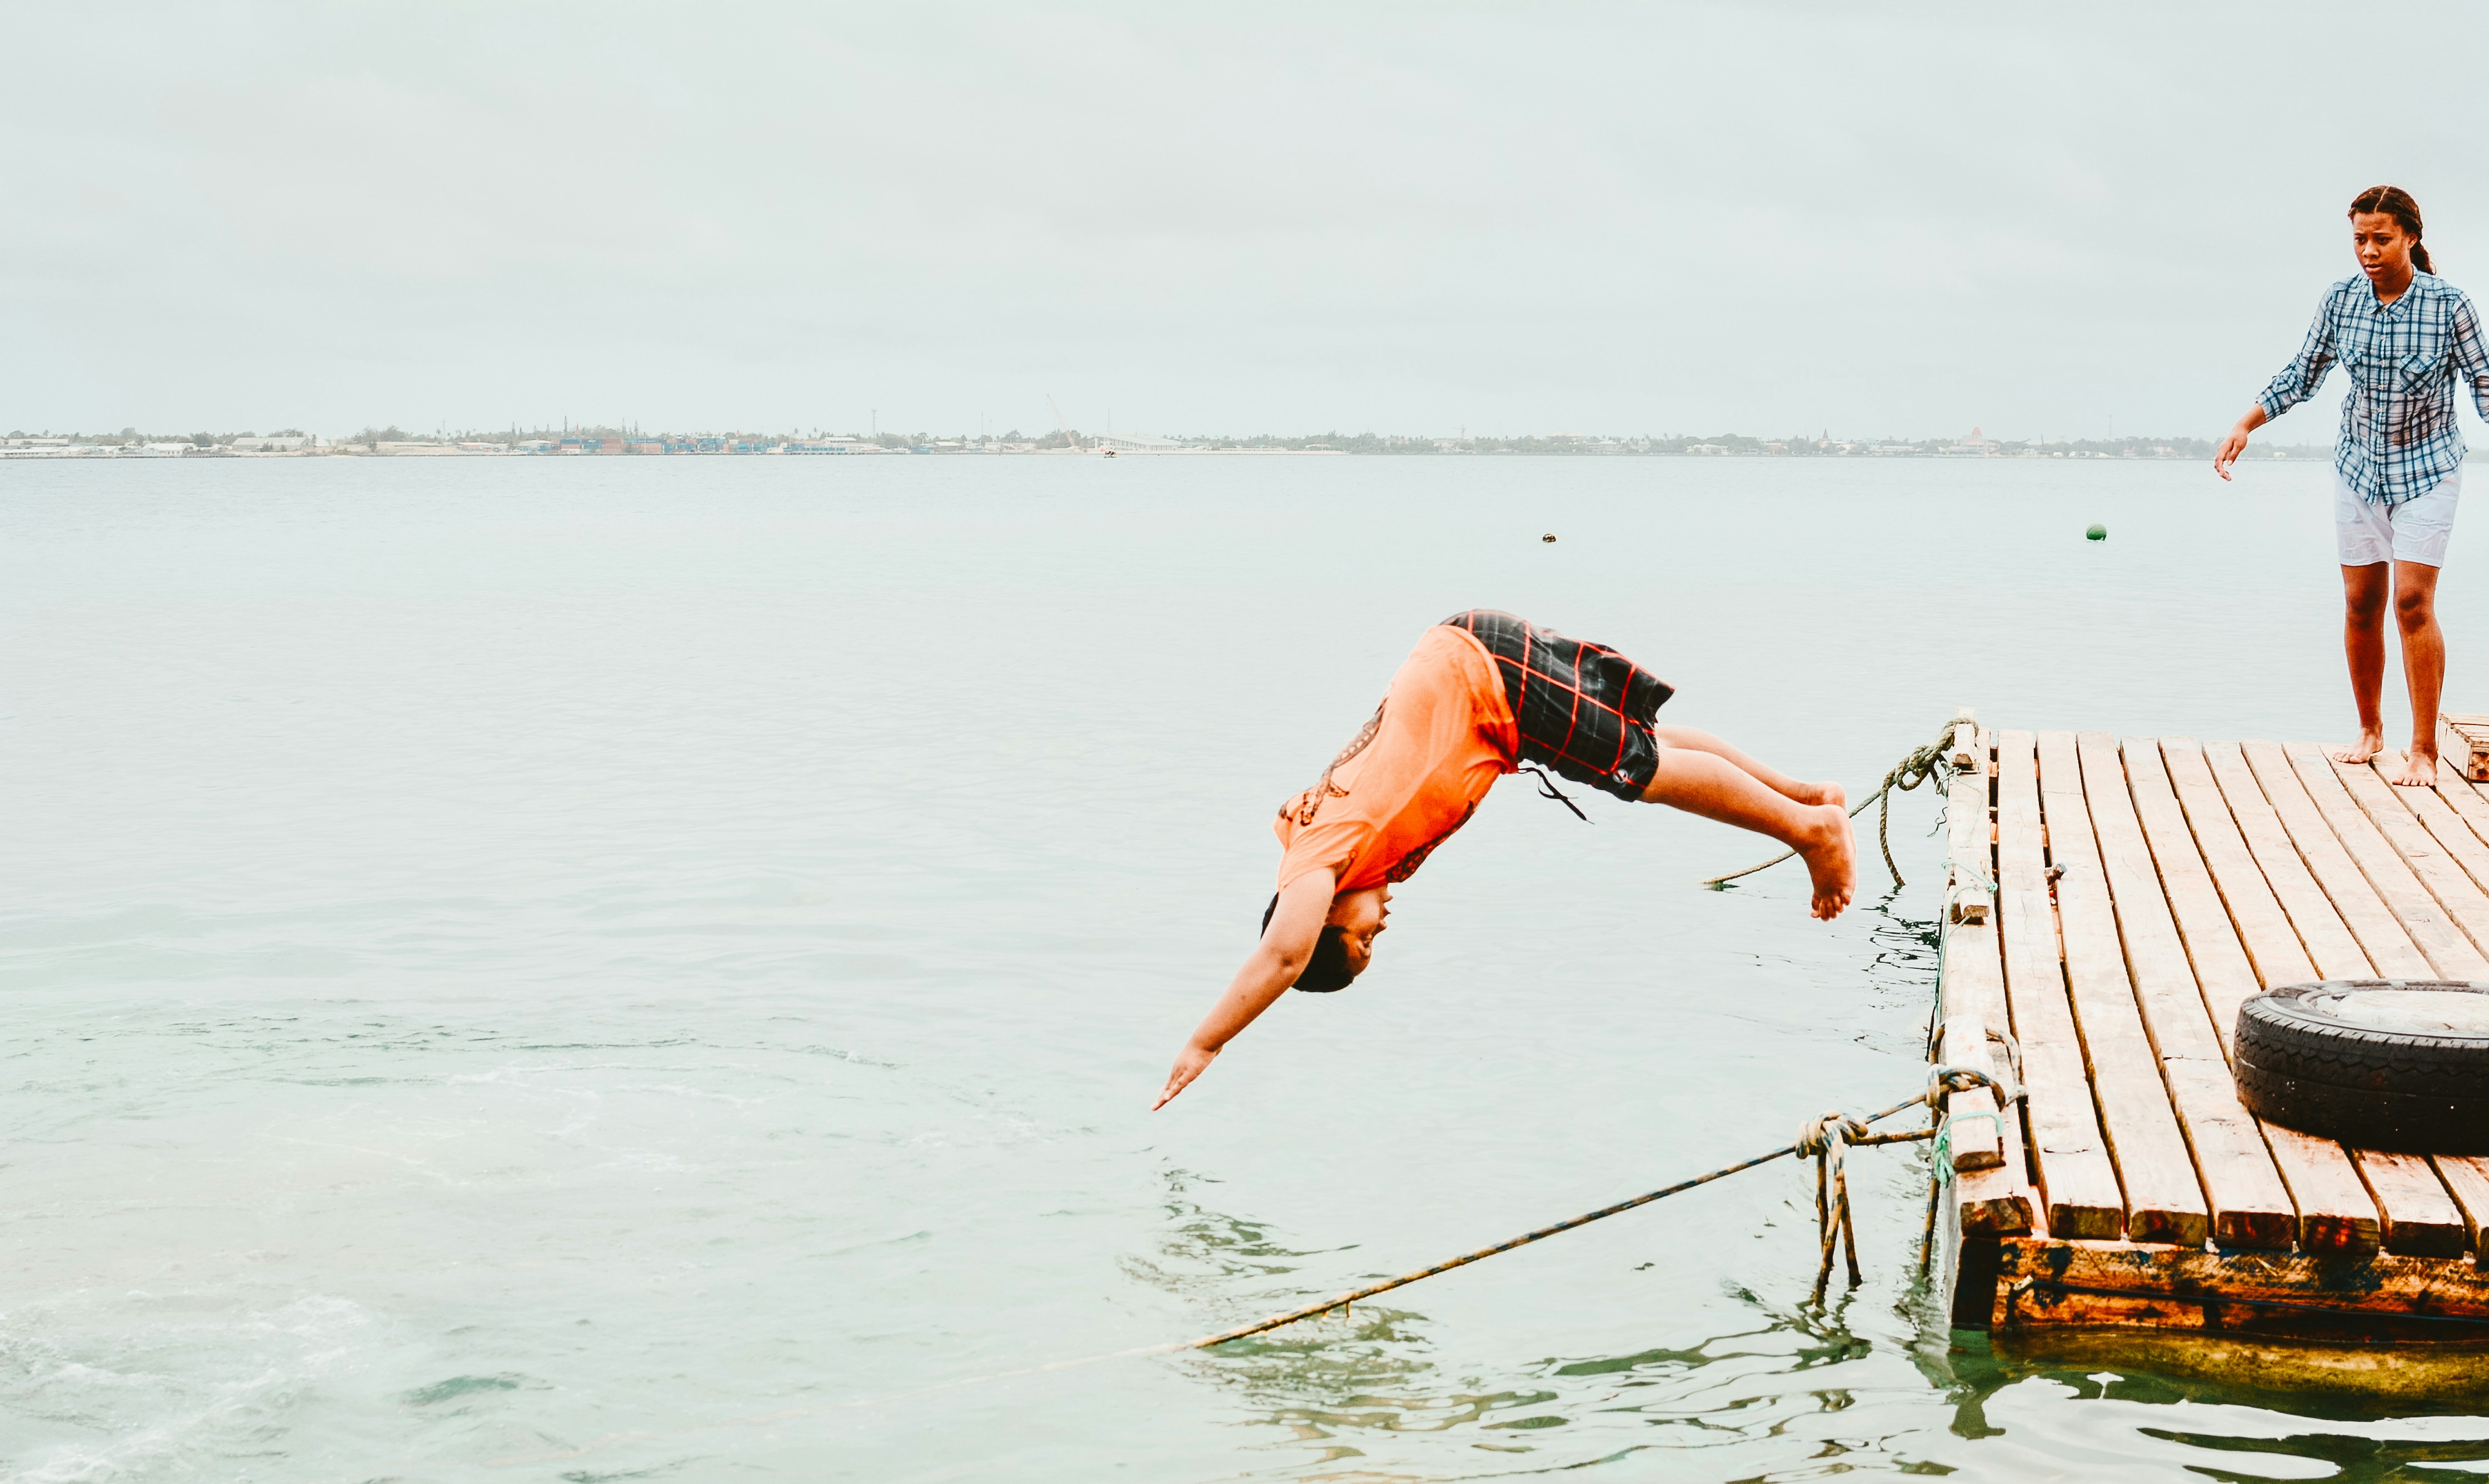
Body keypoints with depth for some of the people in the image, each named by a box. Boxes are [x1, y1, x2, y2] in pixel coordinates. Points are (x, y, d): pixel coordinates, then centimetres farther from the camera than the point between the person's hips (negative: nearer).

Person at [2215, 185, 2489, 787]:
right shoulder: (2341, 301, -4)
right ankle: (2370, 731, 24)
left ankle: (2424, 751, -6)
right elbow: (2302, 376, 7)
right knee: (2361, 604, 7)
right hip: (2359, 466, 4)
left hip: (2426, 469, -4)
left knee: (2413, 601, -13)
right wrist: (2245, 426, 2)